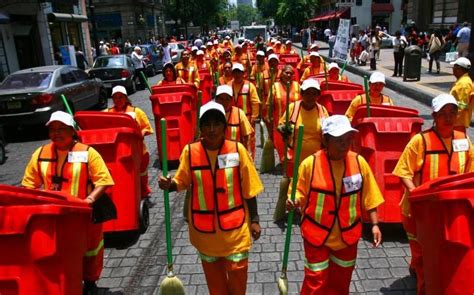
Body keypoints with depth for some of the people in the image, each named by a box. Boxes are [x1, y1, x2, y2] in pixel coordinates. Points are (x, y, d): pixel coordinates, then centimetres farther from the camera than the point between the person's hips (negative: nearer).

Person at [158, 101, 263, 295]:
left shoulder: (237, 150, -11)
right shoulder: (190, 151, -9)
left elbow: (249, 189, -4)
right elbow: (182, 182, 3)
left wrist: (254, 220, -2)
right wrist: (169, 185, -19)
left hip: (235, 226, -1)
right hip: (204, 228, 1)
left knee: (237, 272, 11)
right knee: (213, 274, 19)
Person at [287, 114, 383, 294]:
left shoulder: (359, 162, -9)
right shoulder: (310, 164, -16)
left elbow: (369, 197, 1)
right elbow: (300, 193, -6)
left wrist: (374, 224, -2)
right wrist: (294, 202, -27)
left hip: (347, 235, 3)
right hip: (317, 234, -2)